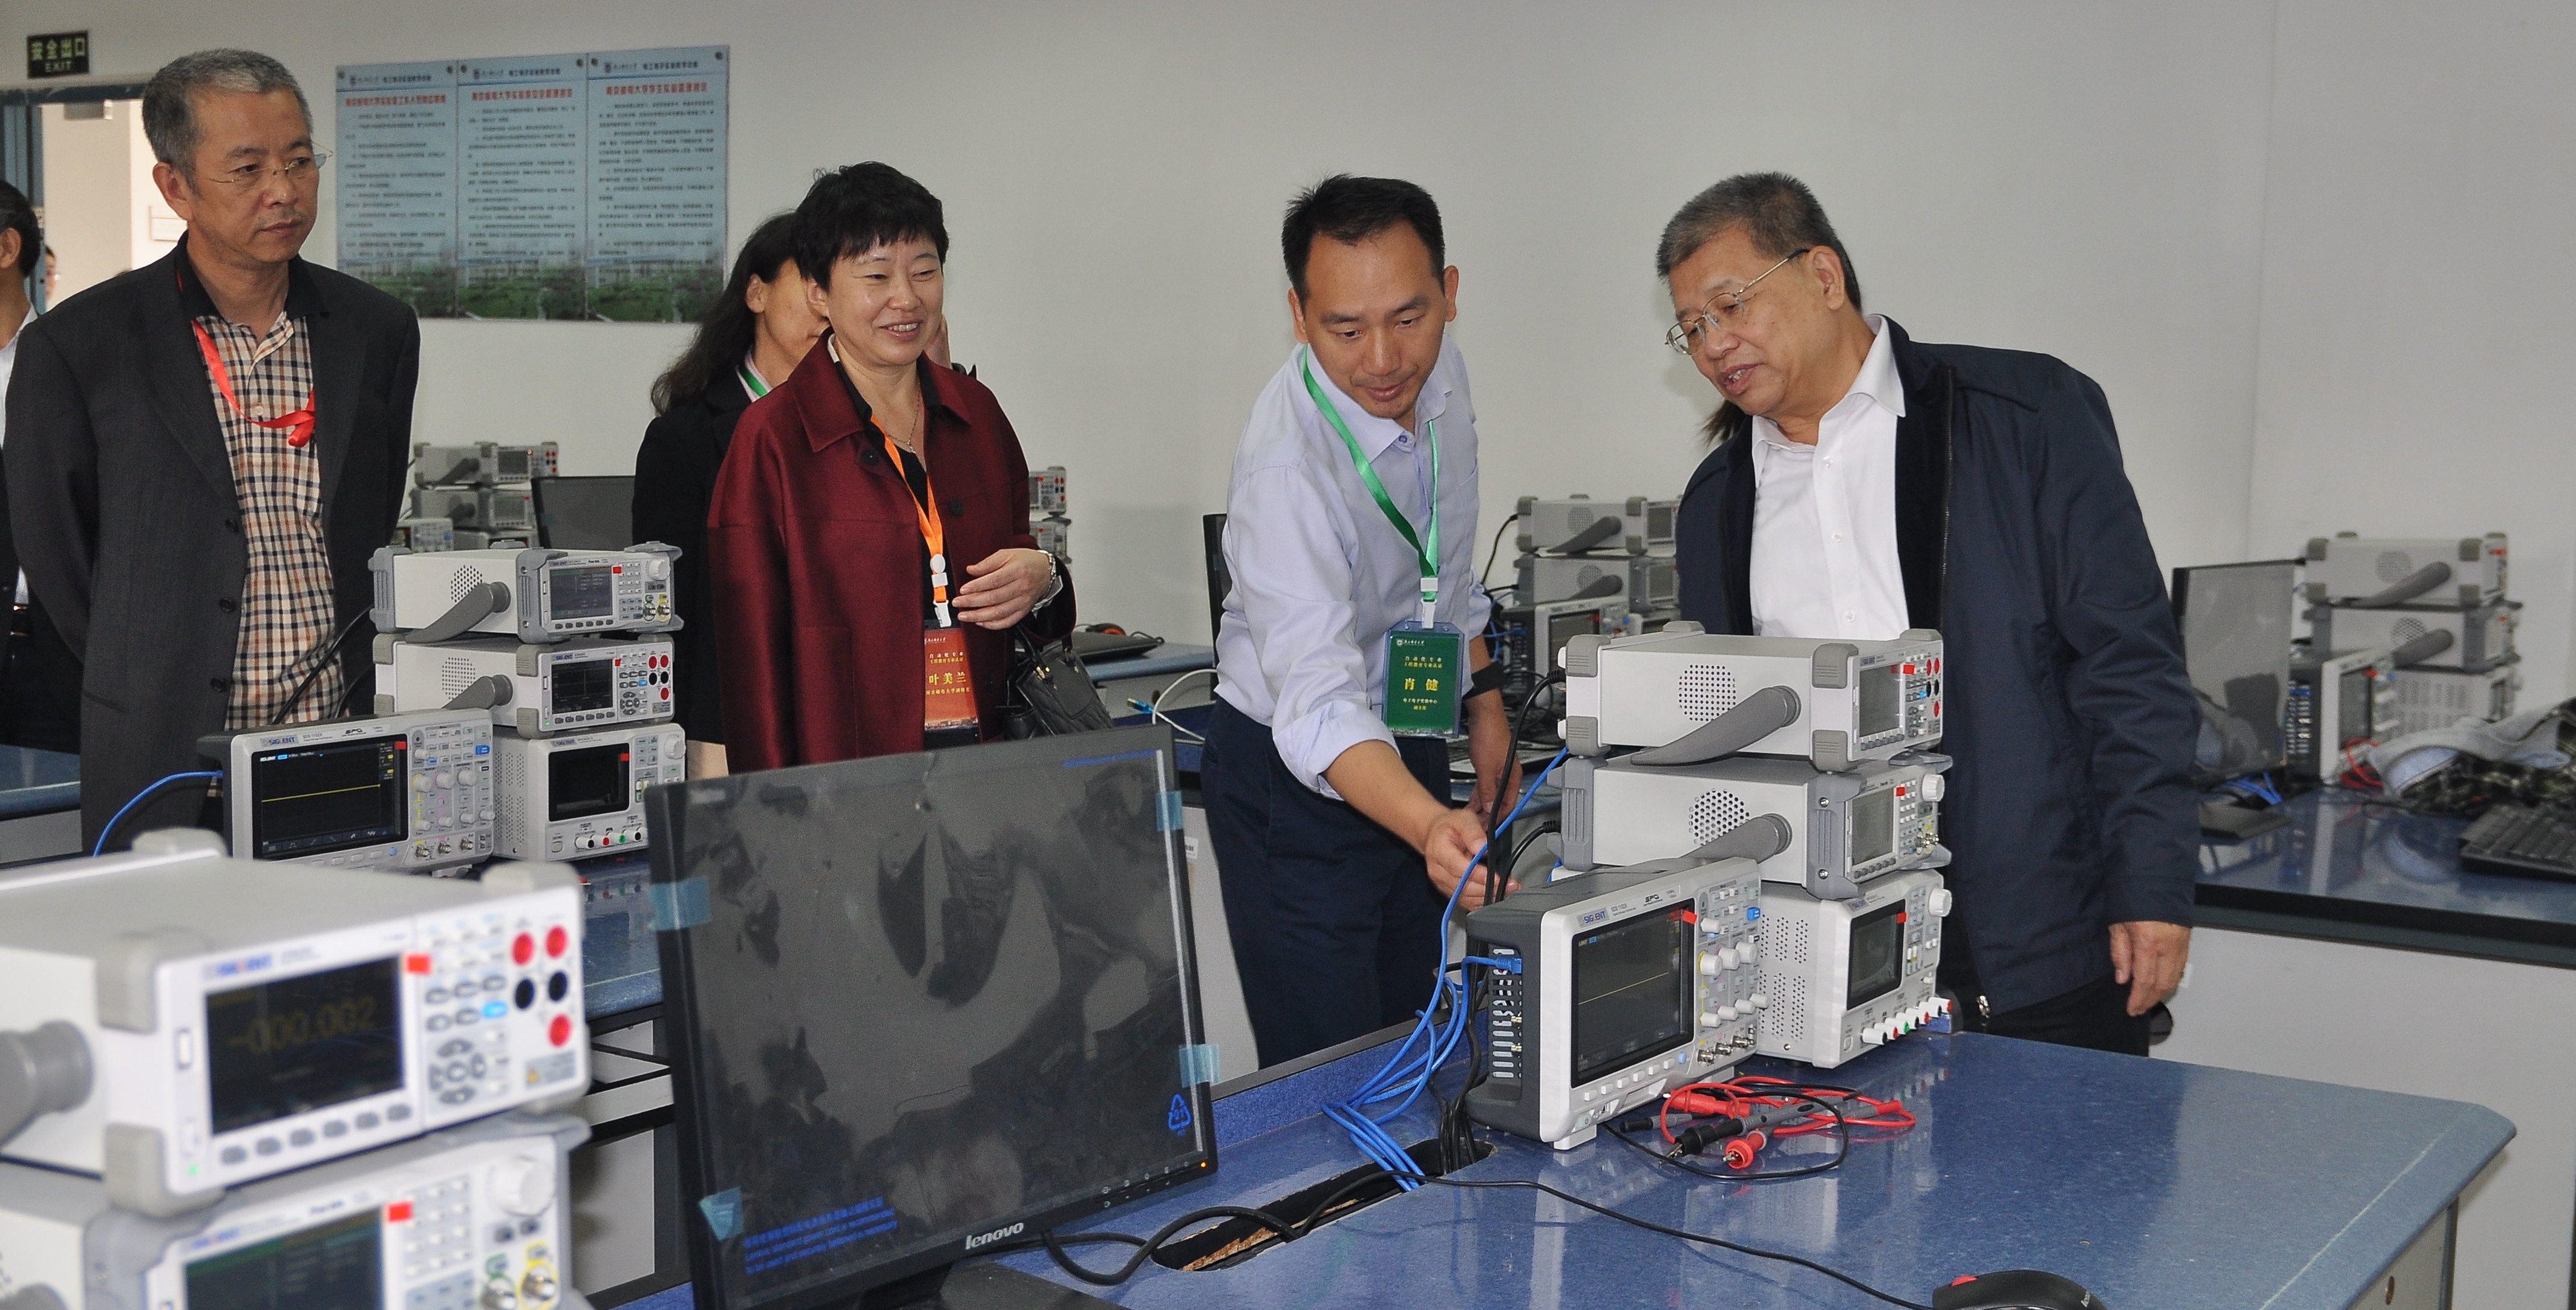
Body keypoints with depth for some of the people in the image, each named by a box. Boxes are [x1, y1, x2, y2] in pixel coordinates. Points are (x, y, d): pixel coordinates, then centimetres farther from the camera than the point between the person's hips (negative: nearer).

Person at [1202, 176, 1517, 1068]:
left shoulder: (1438, 371, -7)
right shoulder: (1287, 466, -32)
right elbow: (1317, 701, -43)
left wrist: (1483, 696, 13)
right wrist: (1427, 825, -58)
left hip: (1413, 755, 7)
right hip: (1300, 782, -7)